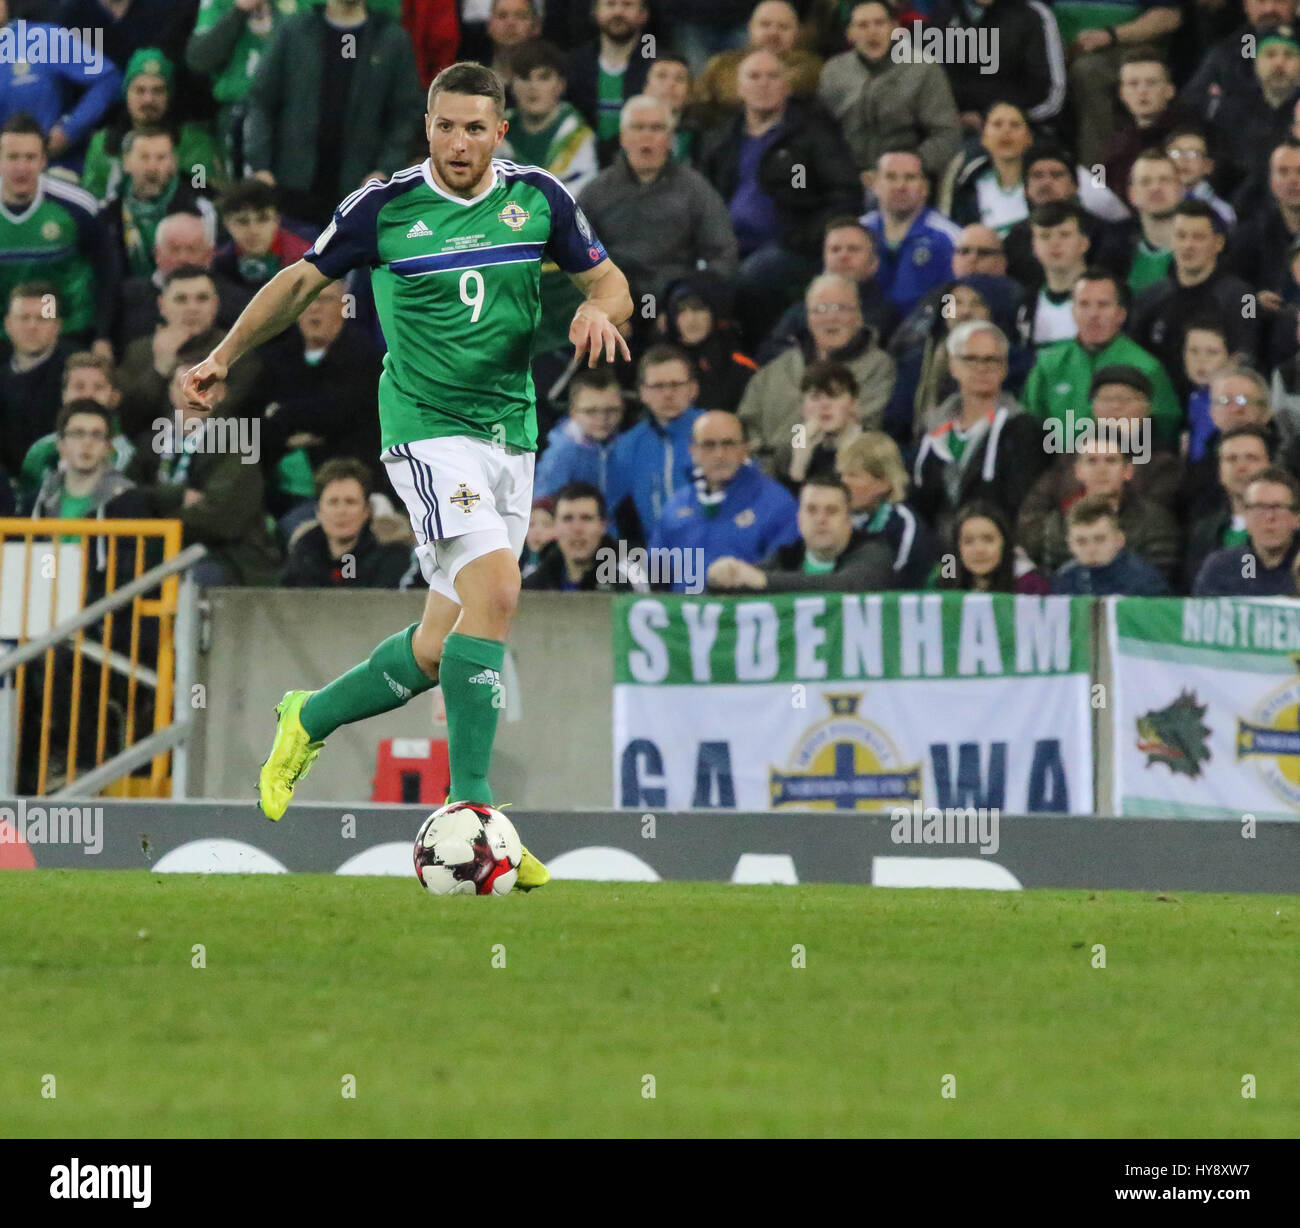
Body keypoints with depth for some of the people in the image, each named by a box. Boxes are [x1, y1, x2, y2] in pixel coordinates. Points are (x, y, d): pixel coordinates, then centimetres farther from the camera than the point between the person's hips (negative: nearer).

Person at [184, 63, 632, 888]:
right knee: (495, 591, -26)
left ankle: (311, 719, 33)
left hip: (511, 435, 5)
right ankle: (472, 809, -24)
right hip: (427, 428, -5)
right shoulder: (383, 206, -6)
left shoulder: (538, 198, 2)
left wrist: (600, 310, -12)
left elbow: (611, 281, 11)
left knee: (441, 648, 7)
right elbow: (304, 280, 10)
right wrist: (227, 355, 12)